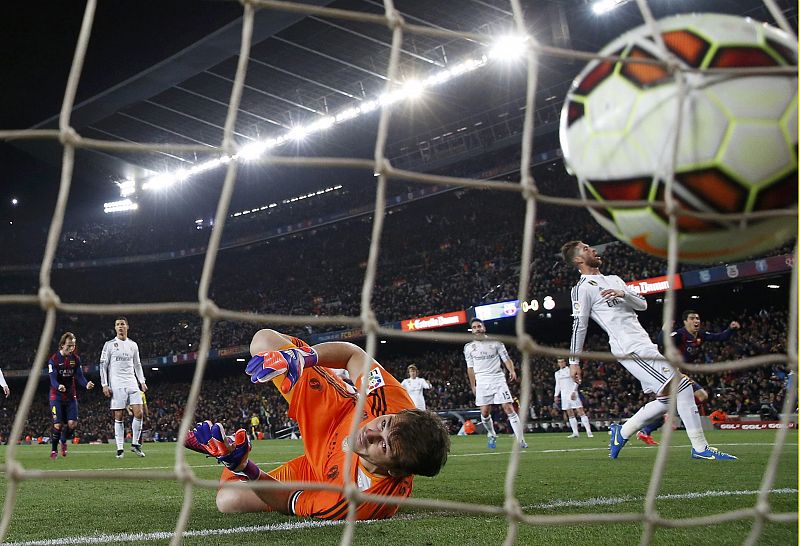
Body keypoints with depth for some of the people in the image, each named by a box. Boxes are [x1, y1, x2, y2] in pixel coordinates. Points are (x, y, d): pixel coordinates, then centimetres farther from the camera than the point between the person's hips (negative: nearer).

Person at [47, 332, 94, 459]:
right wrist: (58, 386, -40)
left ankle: (64, 442, 23)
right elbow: (53, 379, -17)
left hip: (71, 396, 4)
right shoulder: (54, 359, -10)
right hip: (56, 396, -3)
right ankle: (54, 450, 12)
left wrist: (86, 384, -23)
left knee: (72, 423, -7)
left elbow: (79, 376, -1)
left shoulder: (76, 358, 3)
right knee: (58, 425, -8)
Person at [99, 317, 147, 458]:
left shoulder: (133, 345, 14)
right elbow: (103, 365, 2)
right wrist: (105, 385, -6)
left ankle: (135, 444, 5)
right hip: (116, 385, -3)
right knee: (119, 417, -4)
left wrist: (142, 381, 10)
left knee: (138, 413, -8)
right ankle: (120, 448, 1)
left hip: (132, 383, 3)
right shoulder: (109, 345, 3)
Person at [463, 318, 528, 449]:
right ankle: (492, 435, 24)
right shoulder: (469, 347, 10)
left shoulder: (495, 343, 5)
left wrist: (512, 370, -16)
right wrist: (473, 386, 13)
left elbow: (506, 359, 3)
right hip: (482, 382, 2)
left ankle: (521, 440, -11)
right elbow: (470, 368, 15)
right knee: (485, 413, -3)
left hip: (498, 379, -2)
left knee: (509, 409, -11)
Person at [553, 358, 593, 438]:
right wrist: (556, 395, 11)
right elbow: (558, 385, 21)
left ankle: (589, 431, -12)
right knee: (570, 414, 3)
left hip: (573, 394, -5)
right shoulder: (557, 373, 15)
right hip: (564, 394, 5)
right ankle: (575, 433, 5)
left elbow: (575, 382, -4)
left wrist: (573, 392, -15)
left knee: (581, 412, -10)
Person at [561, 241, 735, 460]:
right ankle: (700, 448, -9)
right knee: (682, 387, -14)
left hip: (642, 343, 9)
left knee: (668, 398, 7)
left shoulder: (614, 280, 23)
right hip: (631, 348, -9)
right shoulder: (583, 288, -3)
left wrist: (623, 294, -3)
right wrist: (574, 361, -5)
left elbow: (642, 304, 17)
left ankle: (621, 433, 18)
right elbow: (579, 327, -4)